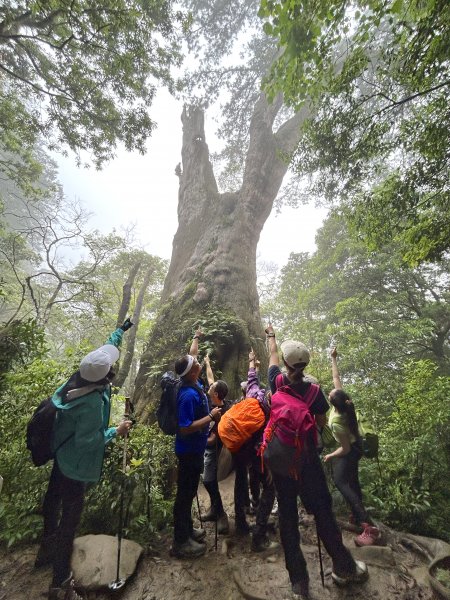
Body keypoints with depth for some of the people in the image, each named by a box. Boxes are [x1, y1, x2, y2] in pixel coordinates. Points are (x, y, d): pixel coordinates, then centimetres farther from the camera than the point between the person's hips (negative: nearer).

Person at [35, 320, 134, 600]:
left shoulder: (79, 378, -12)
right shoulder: (93, 402, -36)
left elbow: (107, 348, -1)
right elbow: (87, 440, -28)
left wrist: (123, 329, 10)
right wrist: (117, 431, -16)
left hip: (62, 455, 9)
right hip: (77, 464, -9)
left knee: (54, 499, 28)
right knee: (70, 517, 6)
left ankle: (48, 548, 54)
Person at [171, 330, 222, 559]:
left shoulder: (194, 384, -5)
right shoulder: (189, 395, -31)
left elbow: (190, 355, 12)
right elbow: (185, 429, -30)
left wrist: (196, 337, 25)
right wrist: (211, 416, -27)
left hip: (195, 448, 9)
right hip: (189, 450, -9)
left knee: (189, 491, 23)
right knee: (185, 493, 8)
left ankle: (187, 529, 41)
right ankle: (180, 542, 25)